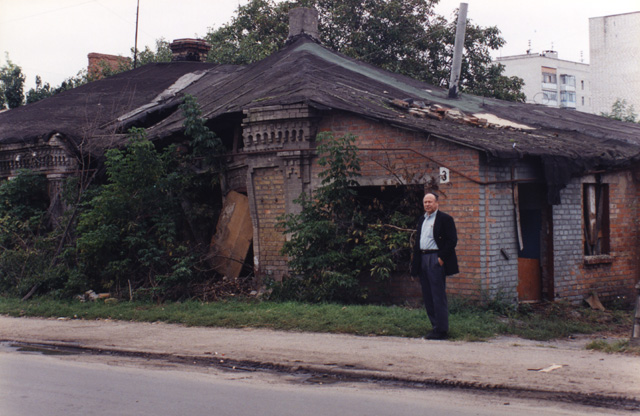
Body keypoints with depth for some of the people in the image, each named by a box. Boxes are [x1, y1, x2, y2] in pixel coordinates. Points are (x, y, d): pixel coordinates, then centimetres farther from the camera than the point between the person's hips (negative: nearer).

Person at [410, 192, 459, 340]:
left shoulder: (445, 219, -4)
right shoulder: (422, 220, 19)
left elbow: (452, 240, -10)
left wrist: (442, 258, -15)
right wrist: (415, 265, 13)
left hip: (436, 260, -8)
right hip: (422, 260, 8)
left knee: (438, 296, -7)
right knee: (427, 296, 8)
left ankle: (441, 330, -4)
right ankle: (436, 326, 16)